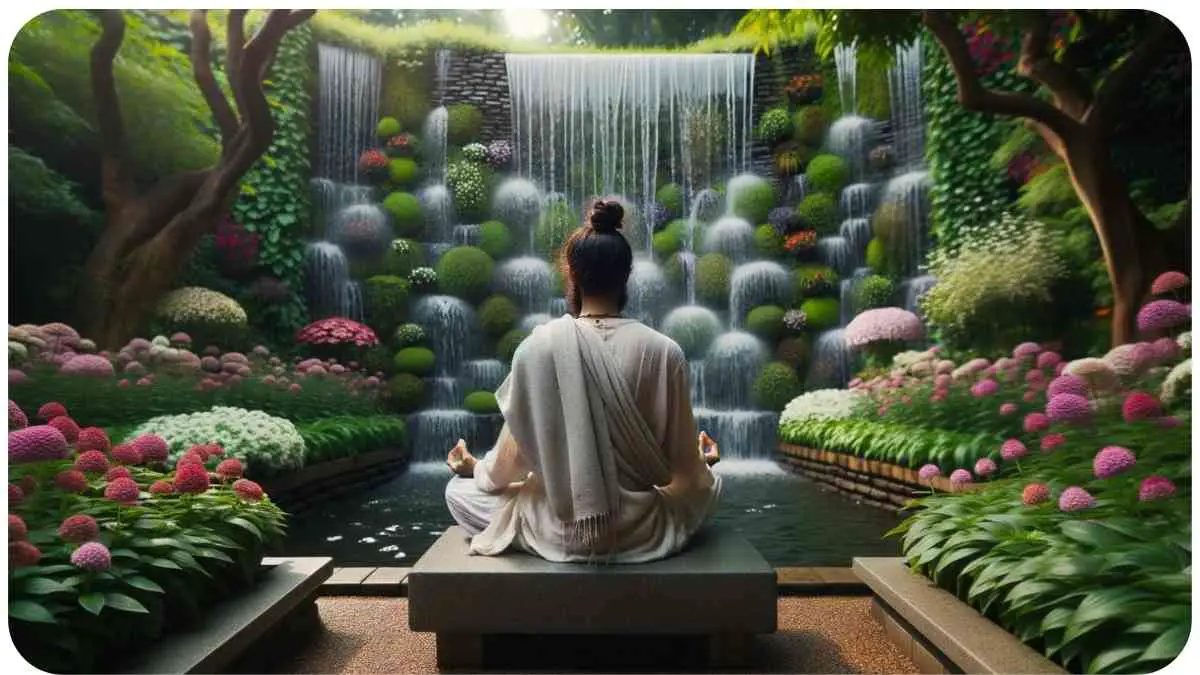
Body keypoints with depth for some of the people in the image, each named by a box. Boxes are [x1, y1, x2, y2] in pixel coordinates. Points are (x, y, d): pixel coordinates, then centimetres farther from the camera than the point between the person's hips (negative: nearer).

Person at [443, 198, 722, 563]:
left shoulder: (537, 347, -14)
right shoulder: (664, 351, -12)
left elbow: (514, 458, -5)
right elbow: (685, 468, -3)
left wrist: (475, 467, 17)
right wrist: (703, 460, 21)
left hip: (560, 532, -2)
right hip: (643, 531, 3)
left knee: (458, 491, 23)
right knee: (709, 483, 33)